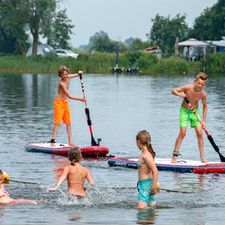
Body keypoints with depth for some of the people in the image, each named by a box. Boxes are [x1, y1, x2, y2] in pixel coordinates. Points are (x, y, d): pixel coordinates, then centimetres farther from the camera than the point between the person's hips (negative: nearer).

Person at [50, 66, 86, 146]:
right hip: (59, 102, -8)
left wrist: (79, 73, -1)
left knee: (68, 123, 6)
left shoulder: (67, 78, 1)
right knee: (57, 122, -12)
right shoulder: (62, 83, -22)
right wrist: (80, 99, -22)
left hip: (65, 102, 8)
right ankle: (52, 140, -13)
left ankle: (70, 141, 7)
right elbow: (69, 96, -23)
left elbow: (75, 75, 23)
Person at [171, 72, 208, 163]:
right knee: (182, 132, -12)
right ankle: (174, 157, -6)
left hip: (195, 111, 2)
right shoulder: (188, 88, -24)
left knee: (199, 133, -5)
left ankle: (202, 158, 2)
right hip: (184, 111, -2)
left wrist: (203, 120, -4)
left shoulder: (203, 94, -16)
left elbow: (205, 106, -1)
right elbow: (173, 90, -16)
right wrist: (180, 94, -37)